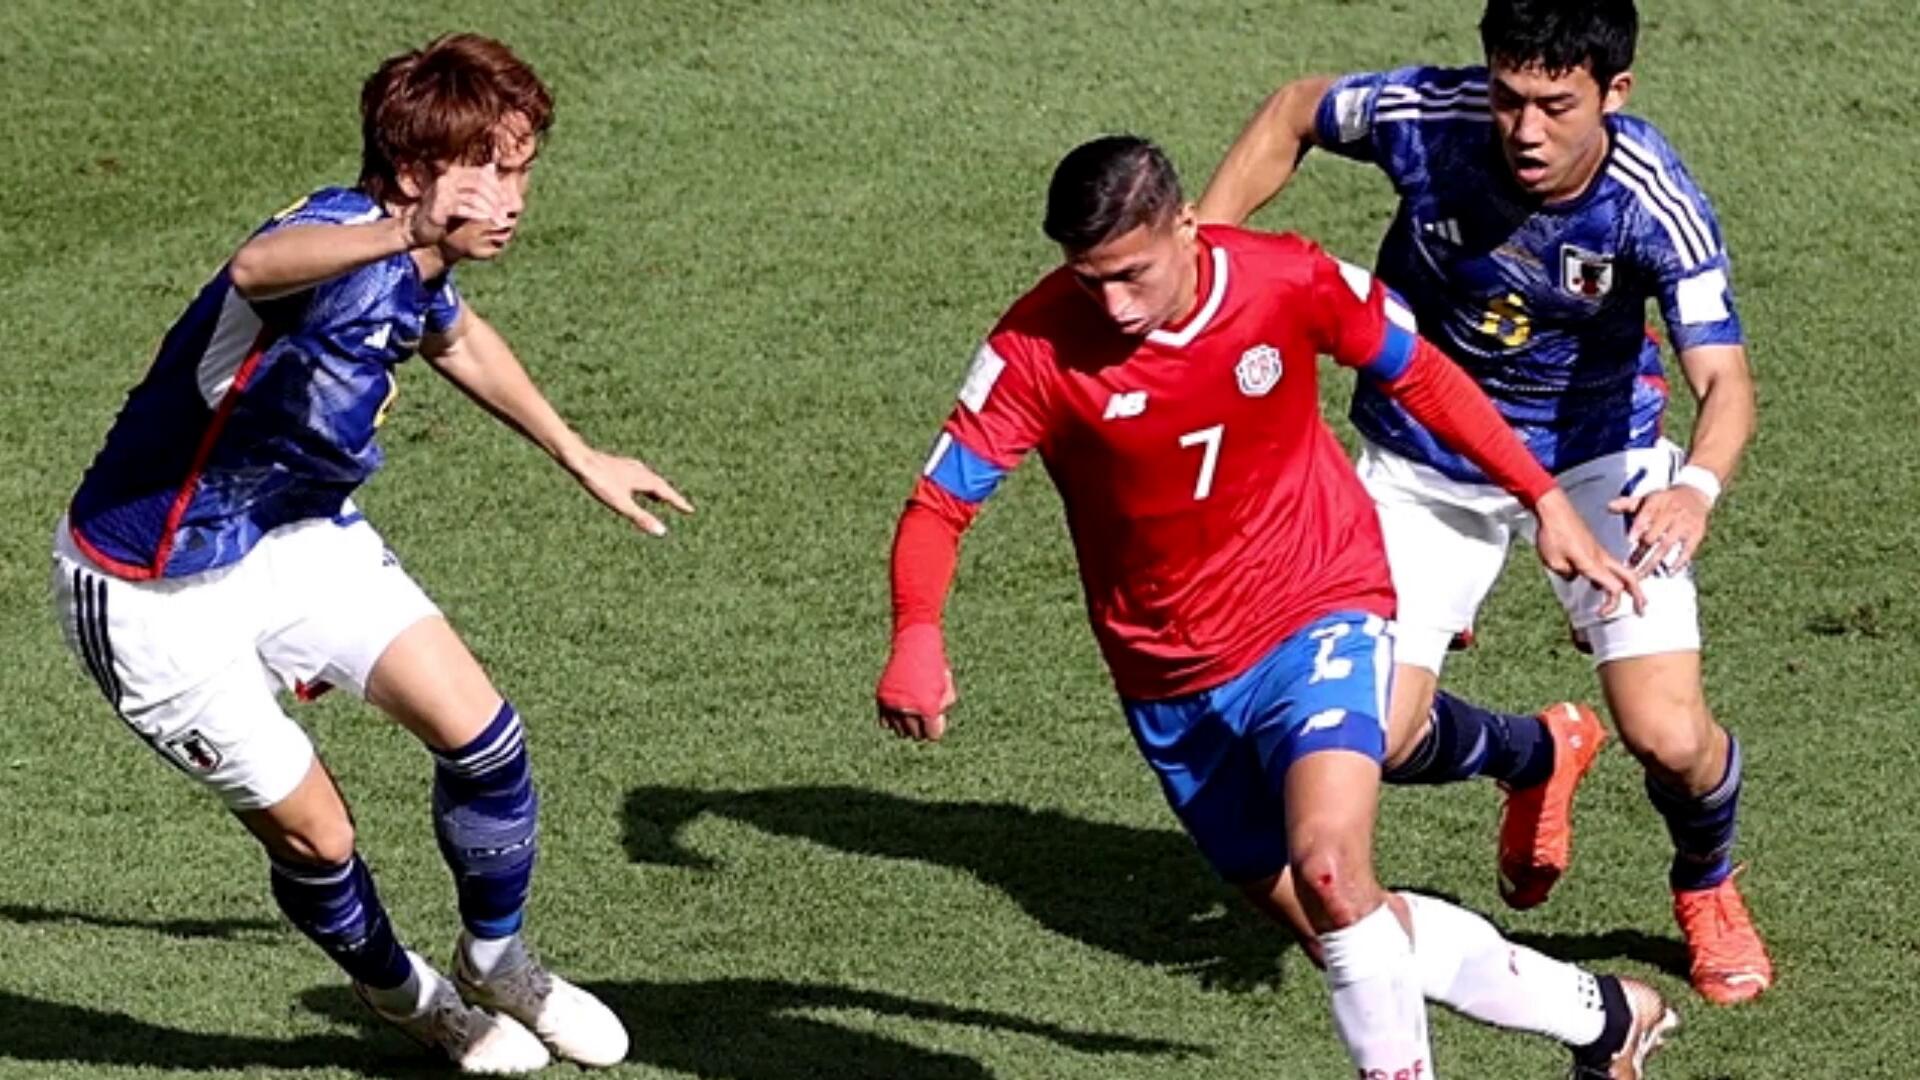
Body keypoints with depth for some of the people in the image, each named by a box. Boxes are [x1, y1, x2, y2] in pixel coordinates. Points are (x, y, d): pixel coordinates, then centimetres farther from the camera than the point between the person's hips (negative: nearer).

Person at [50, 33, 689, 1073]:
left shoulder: (416, 265, -5)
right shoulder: (347, 244, -32)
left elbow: (452, 333, 21)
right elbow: (262, 266, -59)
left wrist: (580, 459, 31)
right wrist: (402, 234, -79)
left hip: (297, 537, 8)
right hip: (158, 593, -8)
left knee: (479, 730, -2)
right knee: (312, 833, 3)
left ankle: (496, 962, 23)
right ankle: (403, 993, 34)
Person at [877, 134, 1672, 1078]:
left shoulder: (1291, 283, -16)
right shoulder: (1036, 348, -19)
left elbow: (1420, 376, 2)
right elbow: (938, 504, -19)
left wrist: (1546, 502, 4)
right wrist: (916, 638, -38)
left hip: (1318, 616, -2)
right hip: (1169, 680, 3)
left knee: (1327, 865, -29)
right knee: (1342, 923, 12)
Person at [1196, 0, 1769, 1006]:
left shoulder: (1656, 206, -29)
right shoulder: (1426, 117, -26)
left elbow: (1724, 380, -37)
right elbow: (1292, 113, -5)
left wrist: (1697, 485, -59)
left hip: (1595, 453, -2)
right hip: (1428, 460, 2)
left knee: (1669, 736, -14)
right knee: (1381, 738, -8)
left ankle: (1707, 888, 25)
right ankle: (1536, 755, 30)